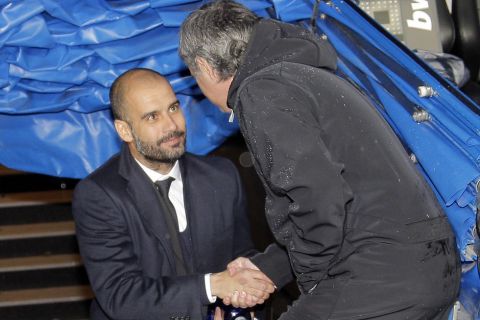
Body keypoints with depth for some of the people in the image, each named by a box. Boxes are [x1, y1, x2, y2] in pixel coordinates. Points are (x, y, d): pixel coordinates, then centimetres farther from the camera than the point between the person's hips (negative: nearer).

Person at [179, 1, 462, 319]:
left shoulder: (260, 93, -8)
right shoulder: (307, 74, 23)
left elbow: (320, 199, -21)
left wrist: (312, 279, -5)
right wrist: (266, 268, 21)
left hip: (376, 285, -10)